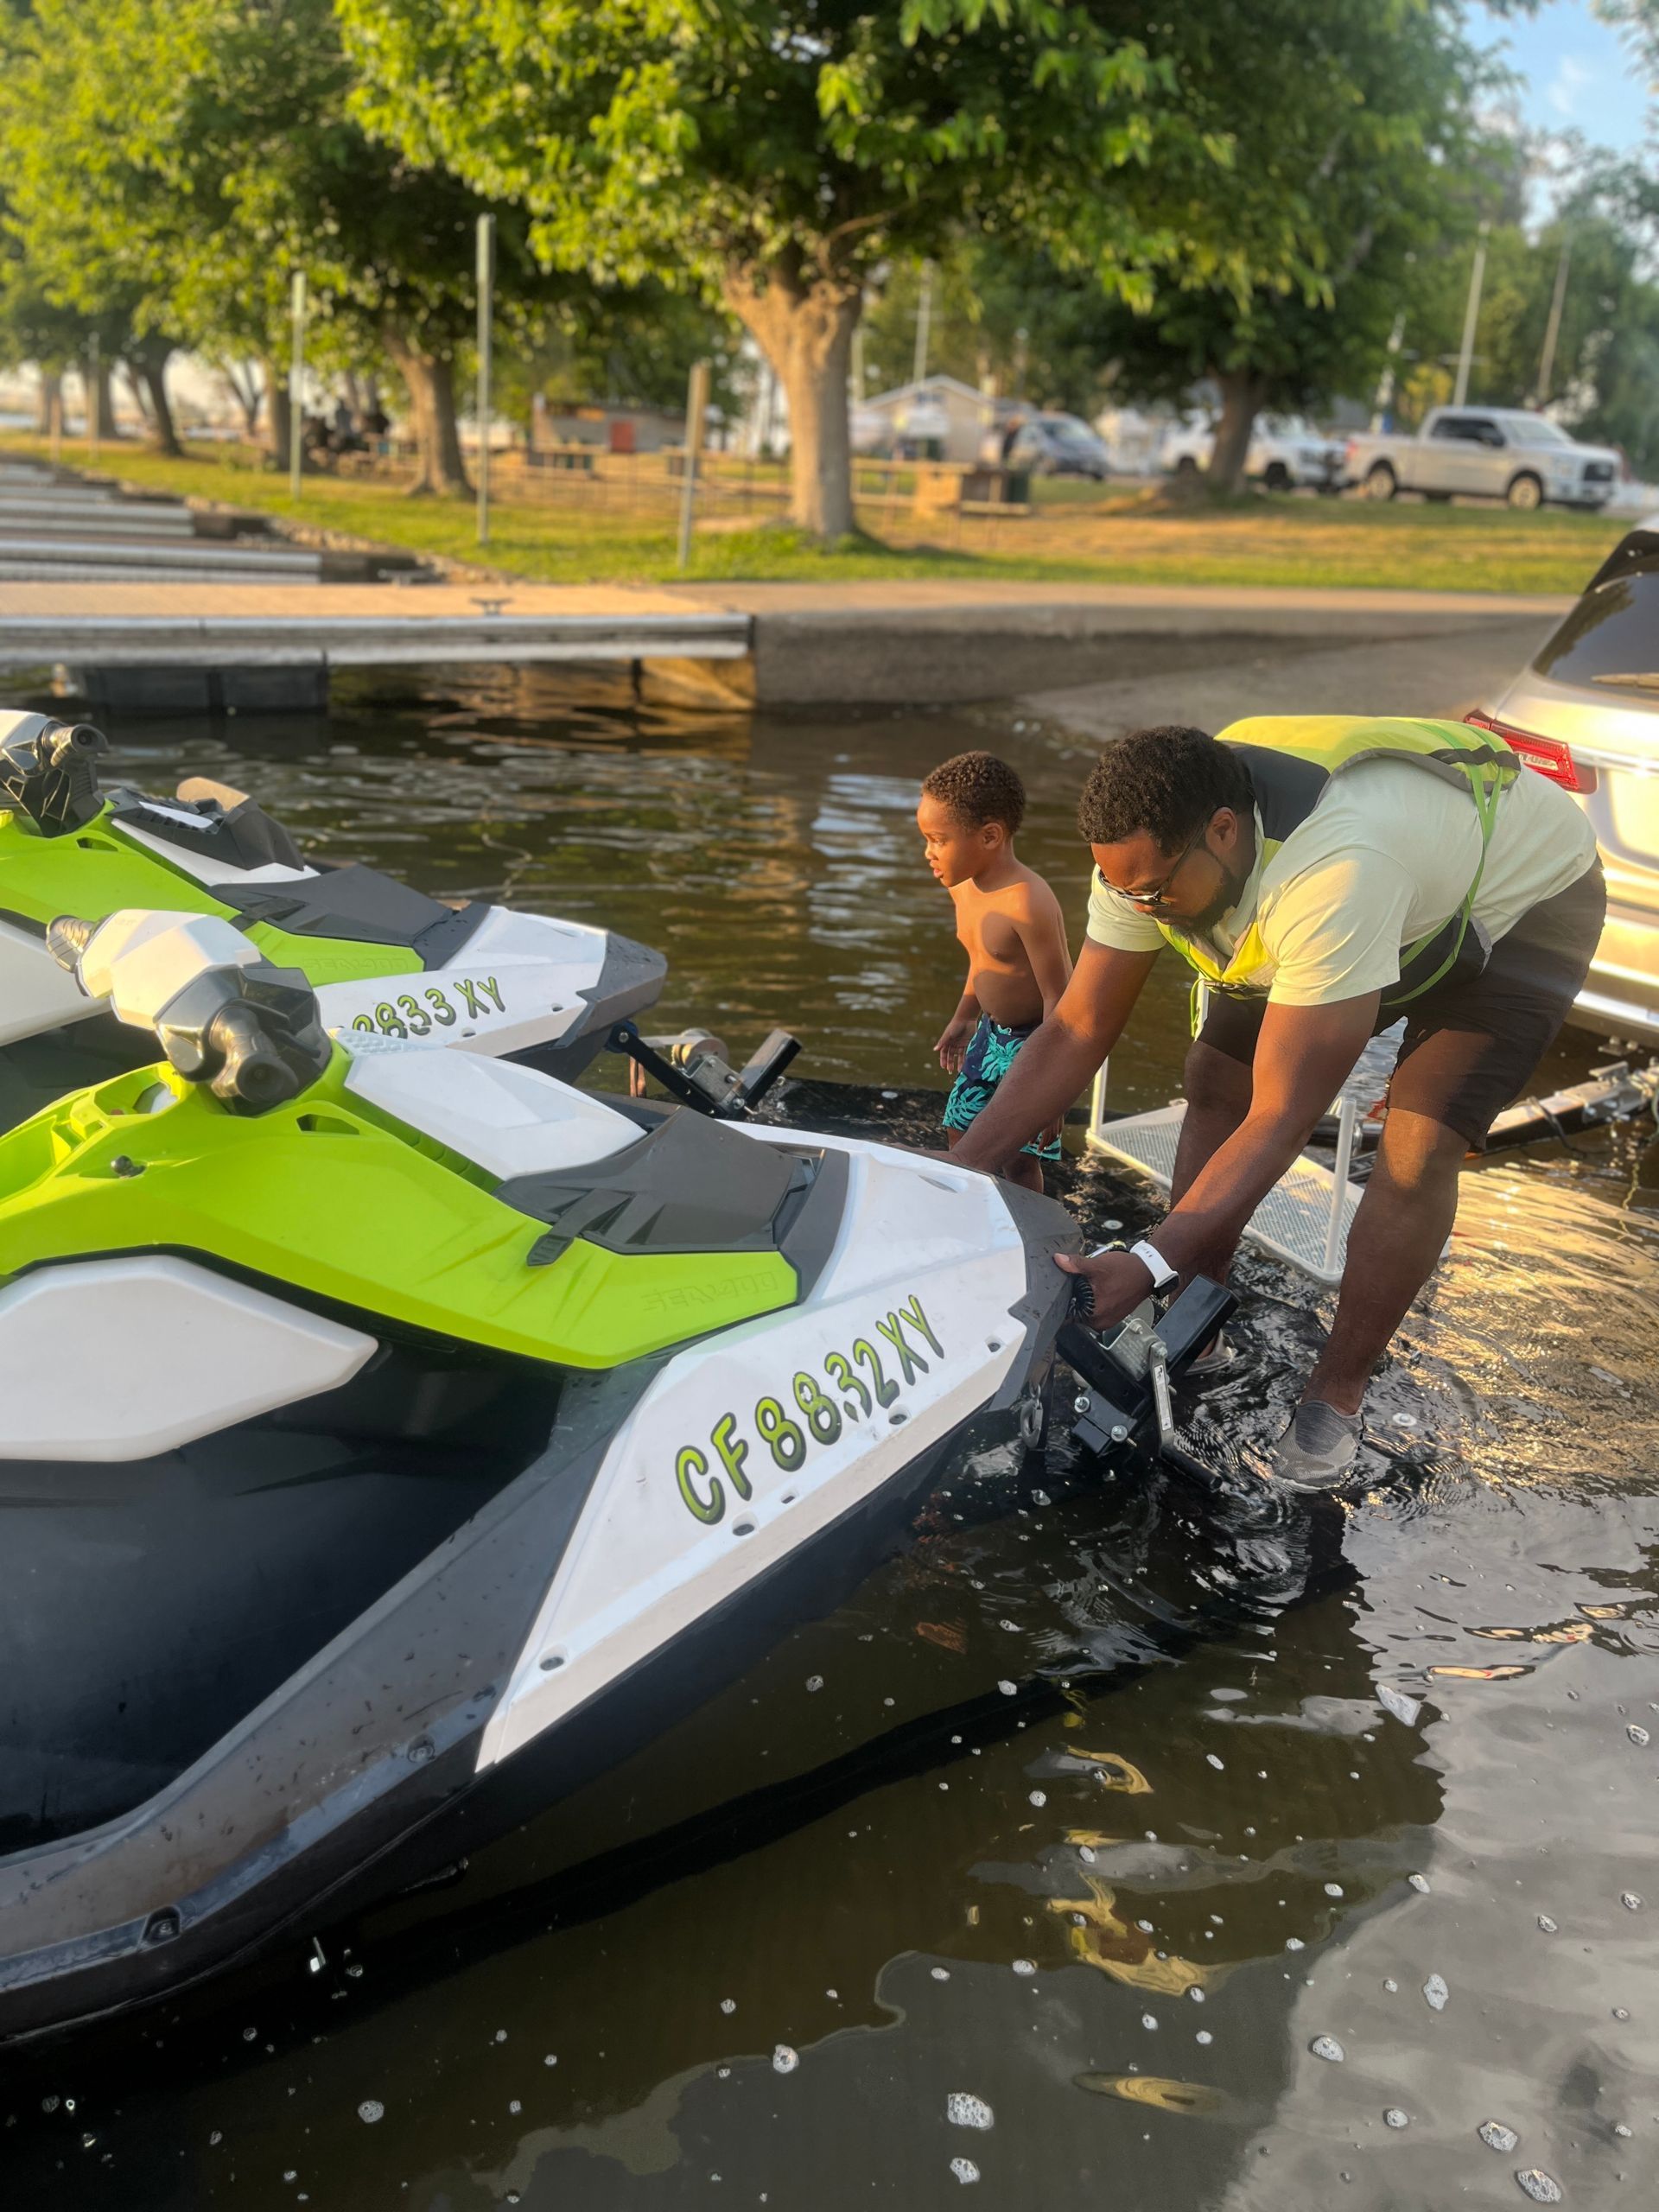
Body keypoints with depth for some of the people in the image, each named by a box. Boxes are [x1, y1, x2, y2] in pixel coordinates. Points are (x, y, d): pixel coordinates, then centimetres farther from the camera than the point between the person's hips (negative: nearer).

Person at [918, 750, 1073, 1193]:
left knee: (1019, 1156, -5)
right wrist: (964, 1017, 26)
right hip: (992, 1033, 9)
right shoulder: (963, 887, -3)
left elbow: (1058, 995, -26)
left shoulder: (1029, 904, -30)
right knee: (959, 1128, 18)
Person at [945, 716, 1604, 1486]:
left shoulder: (1332, 877, -46)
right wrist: (955, 1170, -23)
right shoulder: (1148, 849, -24)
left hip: (1524, 900, -6)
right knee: (1214, 1079, -2)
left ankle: (1335, 1397, -2)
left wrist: (1147, 1266, -46)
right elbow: (1076, 1031, -17)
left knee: (1417, 1153, -21)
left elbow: (1281, 1123, -42)